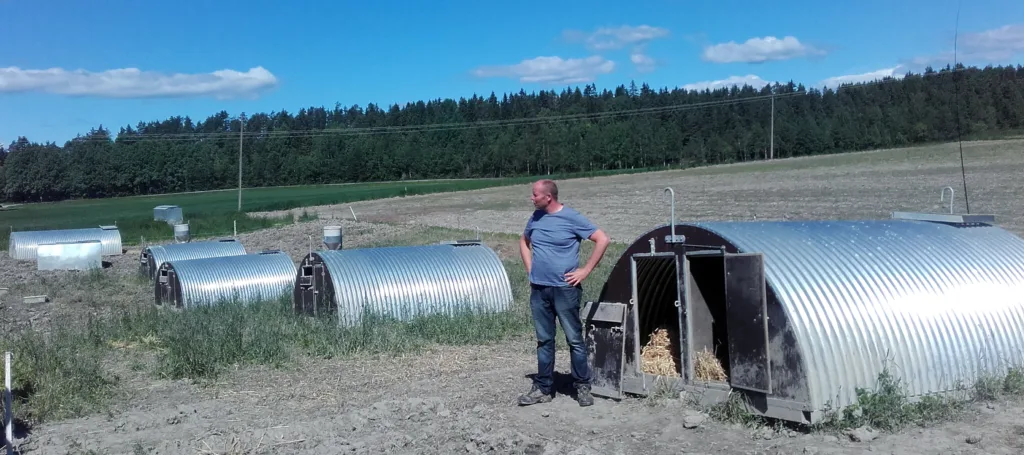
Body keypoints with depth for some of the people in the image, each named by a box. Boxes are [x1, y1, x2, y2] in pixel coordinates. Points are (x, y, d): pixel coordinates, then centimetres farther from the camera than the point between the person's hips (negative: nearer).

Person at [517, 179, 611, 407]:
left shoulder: (571, 218, -9)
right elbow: (523, 242, 26)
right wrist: (530, 269, 13)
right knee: (544, 340, 11)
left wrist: (585, 270, -11)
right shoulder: (536, 217, 8)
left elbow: (603, 240, -11)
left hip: (565, 289, -6)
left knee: (574, 339, 1)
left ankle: (583, 387, 12)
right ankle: (543, 388, 18)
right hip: (538, 289, 6)